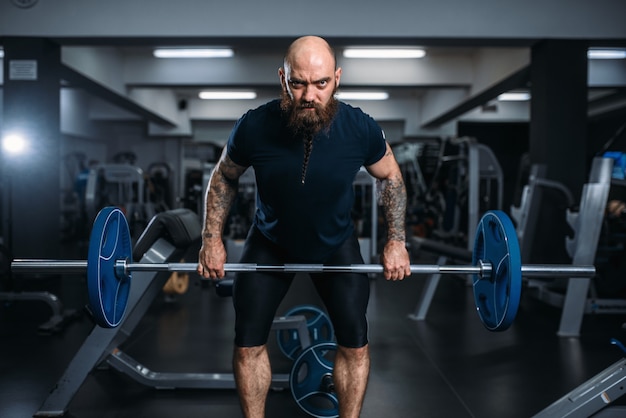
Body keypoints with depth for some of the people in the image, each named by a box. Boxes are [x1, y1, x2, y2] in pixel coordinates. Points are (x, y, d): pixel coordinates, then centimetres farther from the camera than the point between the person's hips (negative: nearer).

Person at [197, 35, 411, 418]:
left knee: (355, 343, -2)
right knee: (248, 343, -1)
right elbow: (224, 177, -6)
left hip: (336, 244, 0)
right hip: (271, 245, 0)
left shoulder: (361, 128, -26)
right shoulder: (254, 127, -27)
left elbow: (391, 177, -5)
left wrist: (397, 241, -9)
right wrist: (212, 238, -10)